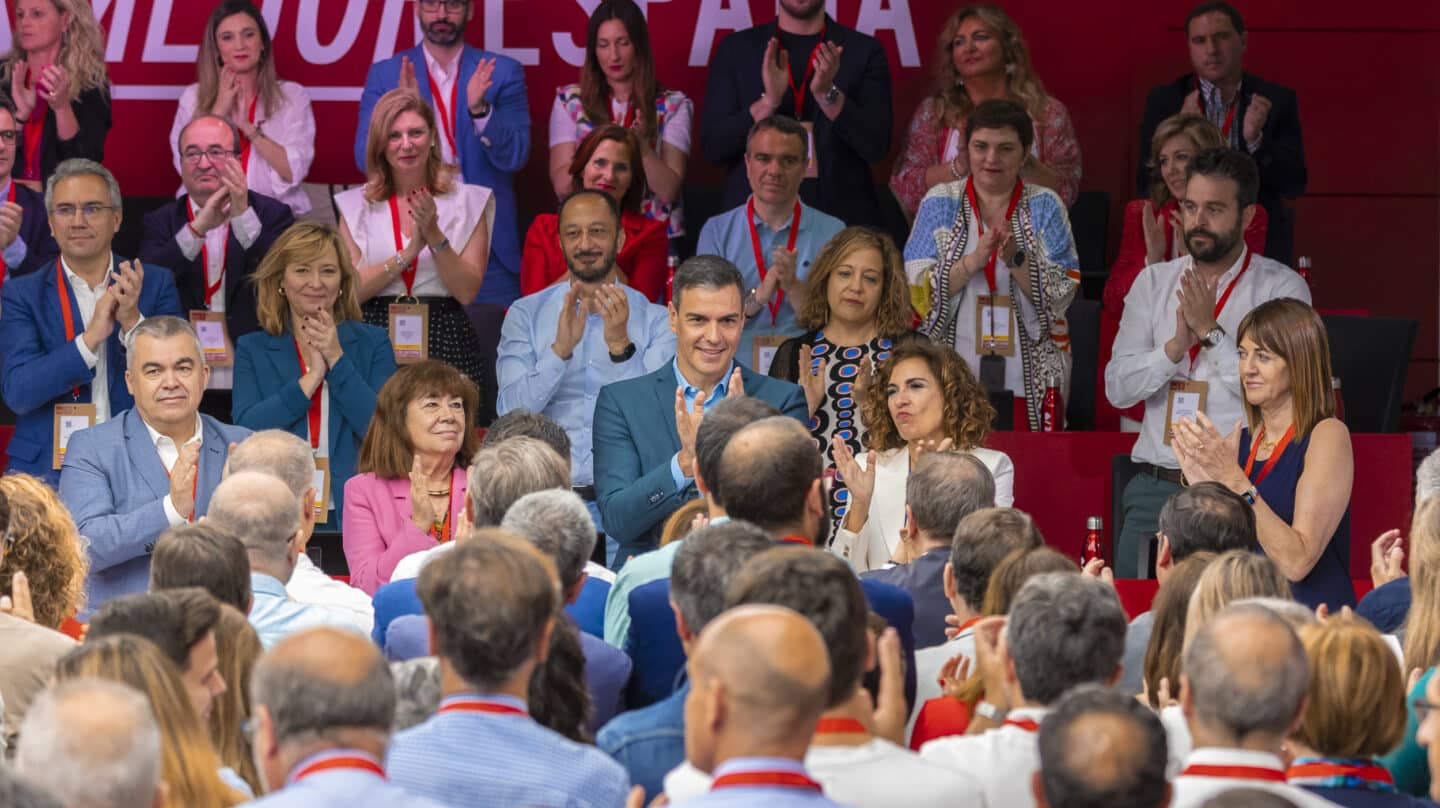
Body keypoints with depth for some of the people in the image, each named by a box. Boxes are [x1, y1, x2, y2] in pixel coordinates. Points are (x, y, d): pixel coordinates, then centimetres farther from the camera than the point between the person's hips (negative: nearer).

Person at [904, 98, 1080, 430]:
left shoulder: (1045, 207, 6)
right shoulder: (940, 203, 6)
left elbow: (1062, 295, -3)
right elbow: (918, 291, -4)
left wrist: (1017, 259, -19)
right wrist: (974, 260, -18)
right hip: (953, 377, 0)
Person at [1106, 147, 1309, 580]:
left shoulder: (1282, 288, 1)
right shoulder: (1153, 281, 13)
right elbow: (1117, 389, 6)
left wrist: (1210, 331, -12)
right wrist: (1177, 344, -9)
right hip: (1157, 487, 3)